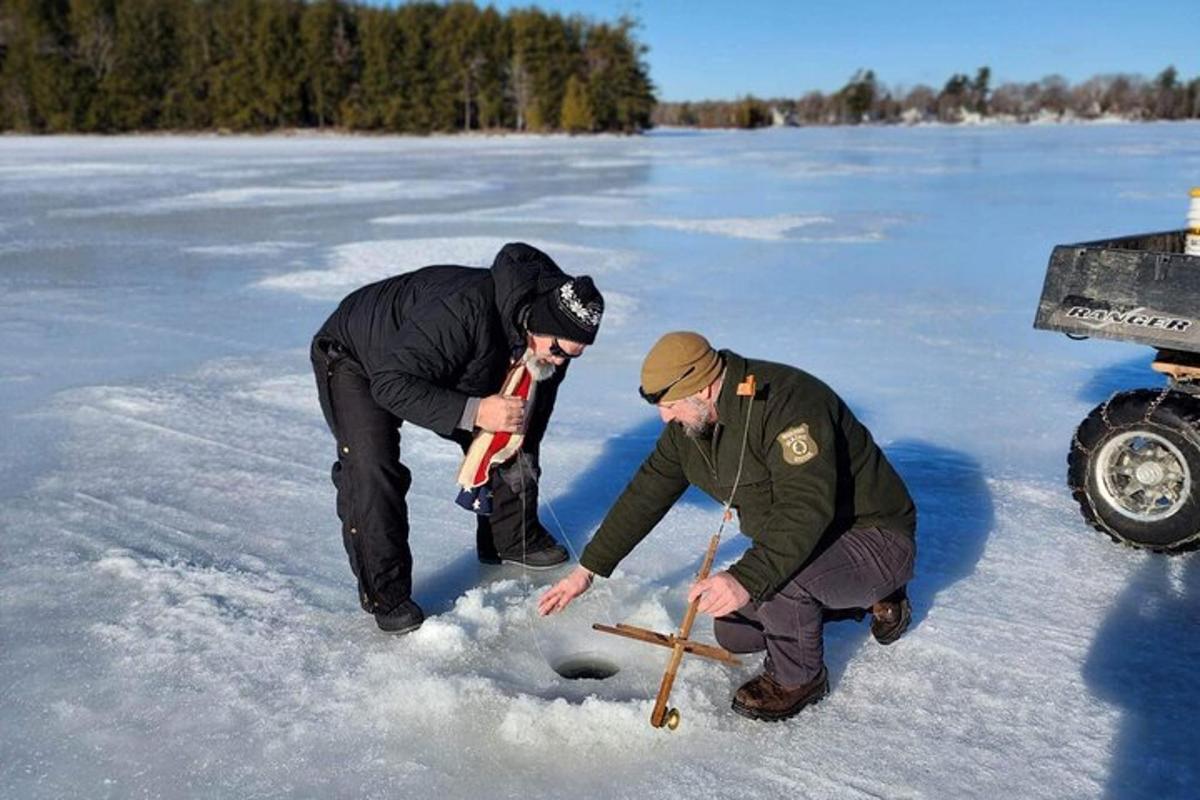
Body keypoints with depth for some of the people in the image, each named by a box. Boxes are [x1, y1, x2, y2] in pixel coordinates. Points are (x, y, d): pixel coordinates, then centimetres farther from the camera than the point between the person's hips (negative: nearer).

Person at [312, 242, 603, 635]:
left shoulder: (549, 344, -17)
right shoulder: (463, 311, -44)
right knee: (372, 466, -24)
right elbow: (391, 385, -43)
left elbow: (532, 415, 2)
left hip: (447, 369, 7)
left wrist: (522, 455, 3)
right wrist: (474, 412, -51)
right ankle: (384, 592, -9)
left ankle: (511, 539, 26)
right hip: (354, 355, -7)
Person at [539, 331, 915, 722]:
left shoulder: (787, 401, -30)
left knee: (775, 580, -35)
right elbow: (647, 493, 5)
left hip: (875, 539, -9)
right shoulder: (689, 423, -2)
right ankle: (871, 597, 21)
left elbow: (807, 507, -39)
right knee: (733, 633, 8)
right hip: (803, 542, 9)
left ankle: (799, 678, -2)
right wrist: (587, 569, 5)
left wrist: (747, 578, -49)